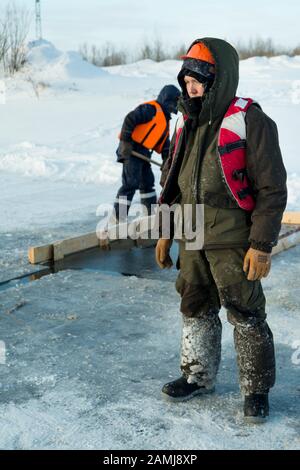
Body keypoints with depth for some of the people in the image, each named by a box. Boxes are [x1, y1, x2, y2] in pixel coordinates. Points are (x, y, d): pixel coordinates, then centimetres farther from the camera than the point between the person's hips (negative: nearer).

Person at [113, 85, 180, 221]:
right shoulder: (151, 108, -10)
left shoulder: (164, 118, 21)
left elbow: (164, 143, 23)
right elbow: (130, 119, -21)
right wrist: (125, 141, -23)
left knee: (148, 182, 19)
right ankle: (117, 218, -12)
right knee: (130, 184, -14)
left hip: (143, 153, 10)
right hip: (131, 150, -10)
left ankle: (152, 214, 33)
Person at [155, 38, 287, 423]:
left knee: (246, 316, 2)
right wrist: (164, 233, 15)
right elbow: (171, 181, 17)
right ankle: (197, 376, 34)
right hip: (192, 240, 7)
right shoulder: (188, 124, 10)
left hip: (233, 243, -7)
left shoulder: (250, 122, -13)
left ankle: (256, 389, 20)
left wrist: (261, 245, -16)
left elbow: (271, 189, -13)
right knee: (196, 309, 16)